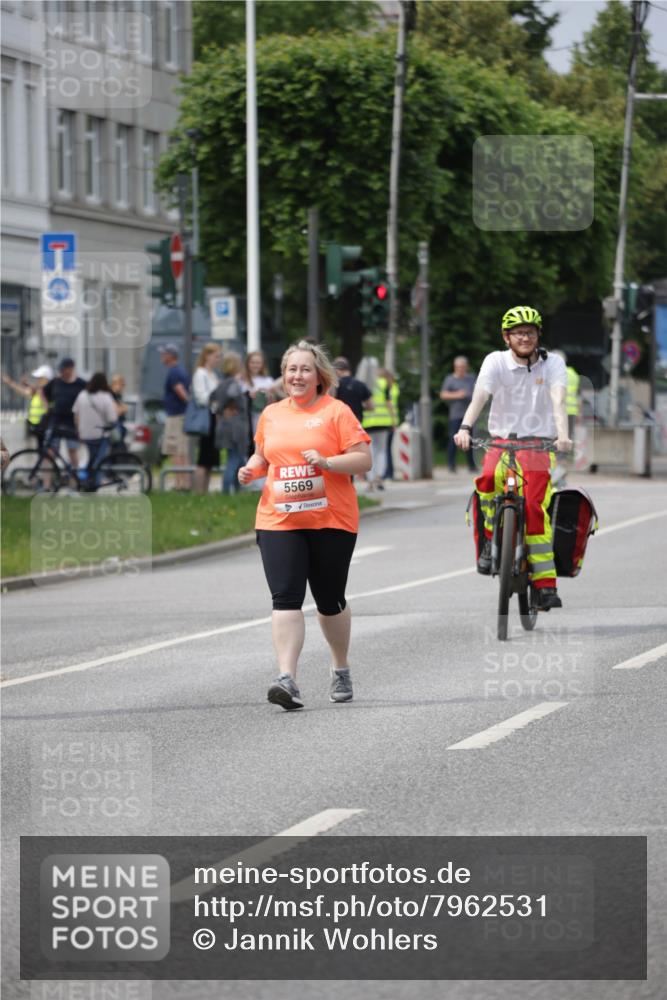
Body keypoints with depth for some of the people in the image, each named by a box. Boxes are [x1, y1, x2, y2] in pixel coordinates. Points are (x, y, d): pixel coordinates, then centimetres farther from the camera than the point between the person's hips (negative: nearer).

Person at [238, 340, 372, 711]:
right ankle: (287, 678, -20)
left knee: (330, 601, 10)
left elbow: (363, 460, -7)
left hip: (331, 522, -2)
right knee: (285, 598, -12)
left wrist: (326, 462, -22)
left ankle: (341, 669, 32)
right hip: (278, 522, 3)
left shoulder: (336, 412, -2)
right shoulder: (271, 414, 11)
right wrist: (251, 469, 5)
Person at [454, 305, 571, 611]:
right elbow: (479, 396, -16)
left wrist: (562, 435, -36)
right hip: (501, 440, 1)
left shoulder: (552, 363, -1)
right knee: (488, 479, -33)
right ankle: (491, 539, -8)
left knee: (534, 506, -19)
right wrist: (465, 428, -35)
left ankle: (544, 583, -17)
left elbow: (558, 400, -17)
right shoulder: (496, 361, -1)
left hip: (537, 444, -1)